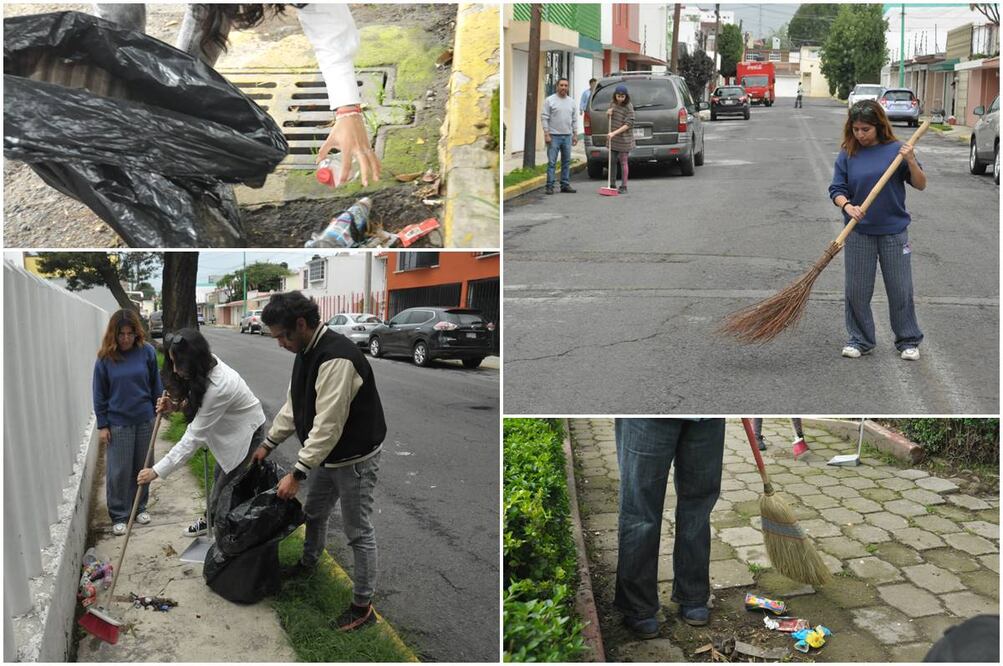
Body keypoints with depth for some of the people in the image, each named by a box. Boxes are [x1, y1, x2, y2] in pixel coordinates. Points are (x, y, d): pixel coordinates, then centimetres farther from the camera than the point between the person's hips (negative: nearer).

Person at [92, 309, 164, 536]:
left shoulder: (147, 352, -5)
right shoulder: (105, 358, -7)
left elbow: (156, 385, 5)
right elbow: (99, 394, -2)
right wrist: (102, 426, -3)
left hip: (144, 420, 2)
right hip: (117, 423, -2)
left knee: (142, 467, 13)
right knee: (118, 470, 2)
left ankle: (140, 507, 30)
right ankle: (119, 515, 16)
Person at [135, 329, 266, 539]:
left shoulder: (217, 387, -38)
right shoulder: (207, 366, -14)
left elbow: (194, 437, -34)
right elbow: (197, 401, 7)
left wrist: (156, 471, -31)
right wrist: (174, 405, -15)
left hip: (245, 432, -9)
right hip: (229, 429, 9)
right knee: (220, 475, 24)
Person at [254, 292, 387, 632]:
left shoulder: (337, 358, -32)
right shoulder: (306, 352, 1)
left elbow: (328, 425, -32)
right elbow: (294, 405, 13)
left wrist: (297, 473, -29)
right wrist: (268, 444, 13)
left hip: (355, 458, -10)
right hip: (327, 454, 10)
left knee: (358, 531, 2)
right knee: (314, 513, 27)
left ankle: (363, 606, 14)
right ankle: (308, 563, 53)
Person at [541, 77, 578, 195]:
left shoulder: (571, 101, 11)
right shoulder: (550, 100, -4)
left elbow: (574, 119, 15)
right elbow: (544, 118, -7)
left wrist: (575, 134, 9)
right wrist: (546, 134, -14)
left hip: (567, 136, 5)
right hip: (554, 136, -5)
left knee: (566, 162, 9)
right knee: (552, 162, -5)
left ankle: (565, 185, 16)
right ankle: (550, 186, -2)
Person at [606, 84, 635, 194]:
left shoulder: (628, 107, -14)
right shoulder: (613, 104, 5)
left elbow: (628, 124, -20)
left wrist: (614, 133, -26)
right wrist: (608, 112, -1)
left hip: (624, 138, -6)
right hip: (613, 139, 6)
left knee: (623, 162, 0)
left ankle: (623, 187, 6)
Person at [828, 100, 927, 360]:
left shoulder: (896, 150, -3)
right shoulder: (847, 155, -1)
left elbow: (921, 184, -1)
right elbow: (837, 190, -1)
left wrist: (911, 161, -18)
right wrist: (848, 207, -21)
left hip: (894, 232, -1)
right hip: (859, 233, 1)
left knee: (901, 289, 7)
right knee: (857, 290, 6)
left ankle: (908, 341, 21)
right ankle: (860, 340, 21)